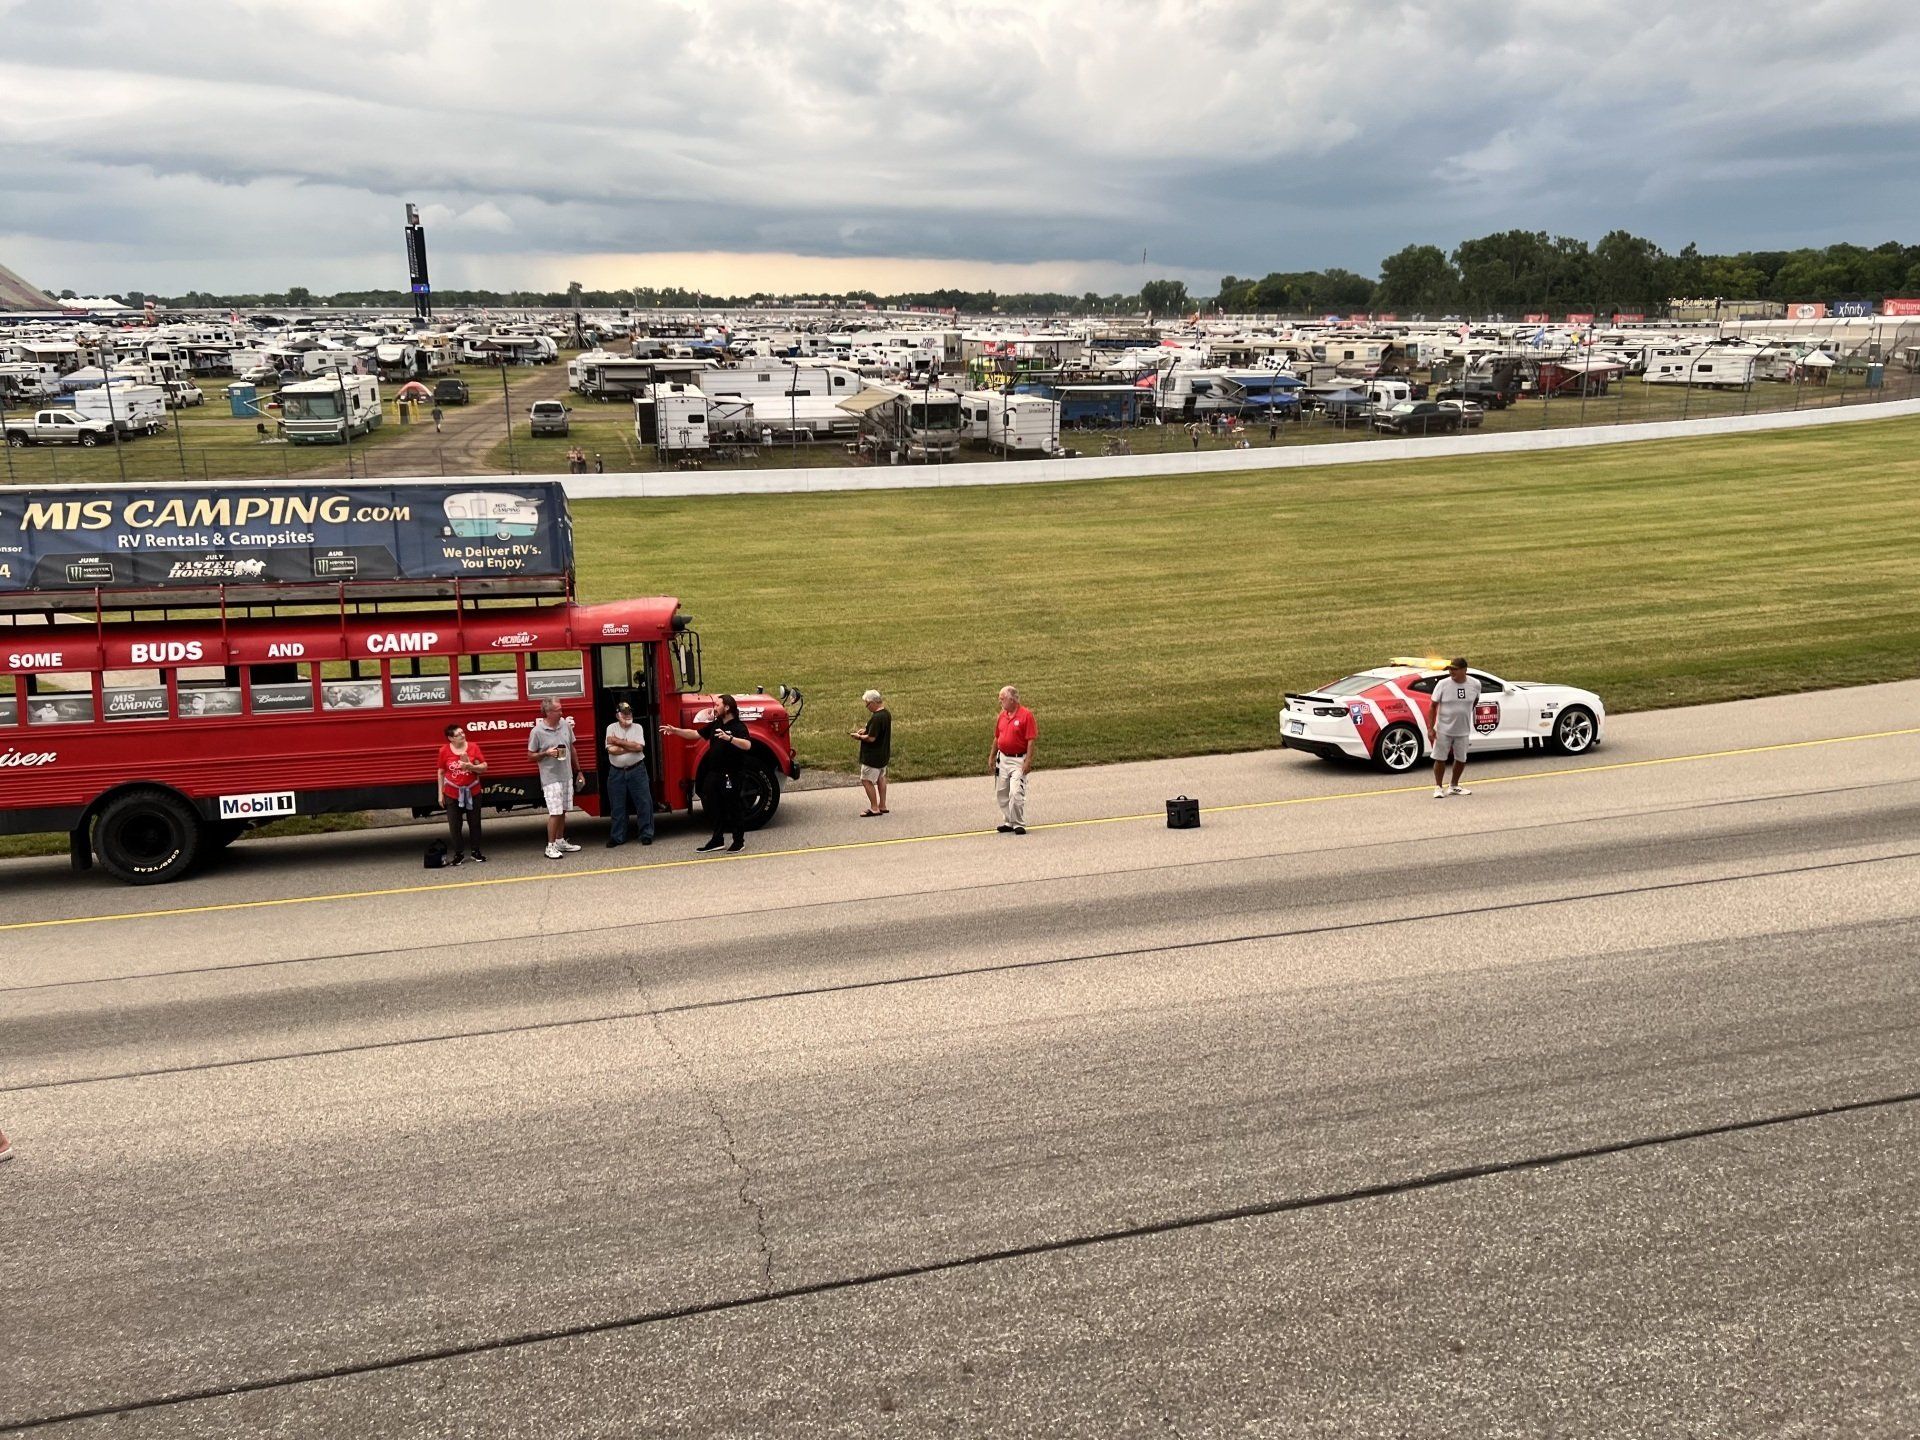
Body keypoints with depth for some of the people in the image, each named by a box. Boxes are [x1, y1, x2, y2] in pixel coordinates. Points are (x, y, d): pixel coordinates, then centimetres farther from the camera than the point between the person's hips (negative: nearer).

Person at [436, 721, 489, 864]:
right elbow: (441, 772, 4)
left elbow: (484, 767, -1)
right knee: (454, 825, 3)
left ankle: (476, 852, 18)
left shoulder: (473, 747, -5)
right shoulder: (444, 751, -6)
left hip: (472, 792, 1)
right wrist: (440, 793, 4)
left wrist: (471, 766, -21)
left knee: (474, 823, 7)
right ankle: (458, 853, 13)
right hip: (452, 794, -1)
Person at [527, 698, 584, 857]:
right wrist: (546, 753, -20)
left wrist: (578, 771, 16)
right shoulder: (537, 731, -10)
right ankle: (550, 846, 1)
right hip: (550, 777, -5)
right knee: (555, 812, -7)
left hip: (567, 776, 5)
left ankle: (560, 841, 24)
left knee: (563, 811, 13)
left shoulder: (566, 724, 4)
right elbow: (531, 755, -2)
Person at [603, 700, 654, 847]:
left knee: (644, 803, -1)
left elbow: (639, 747, -14)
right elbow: (611, 750, -12)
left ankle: (646, 834, 8)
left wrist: (618, 742, -12)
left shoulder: (637, 728, 1)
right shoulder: (611, 728, 1)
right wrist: (631, 746, -10)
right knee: (617, 806, 7)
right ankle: (617, 837, 16)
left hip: (637, 770, -1)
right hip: (616, 772, 1)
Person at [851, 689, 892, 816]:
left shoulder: (876, 718, -27)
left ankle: (874, 808, 3)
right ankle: (882, 806, 27)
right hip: (883, 754, 10)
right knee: (881, 778, 19)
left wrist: (859, 737, -10)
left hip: (873, 756, -10)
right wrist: (866, 730, 6)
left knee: (867, 780, -1)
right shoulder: (887, 713, 4)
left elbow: (871, 738, -27)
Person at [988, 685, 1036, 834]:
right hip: (1002, 759, 7)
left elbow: (1031, 740, -13)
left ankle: (1019, 824, -2)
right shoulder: (1002, 715, 9)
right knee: (1001, 793, 10)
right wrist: (991, 757, 17)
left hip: (1018, 760, -7)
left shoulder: (1026, 715, -11)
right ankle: (1007, 822, 22)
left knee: (1016, 793, -13)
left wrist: (1028, 761, -17)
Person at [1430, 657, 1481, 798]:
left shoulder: (1475, 684, -5)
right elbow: (1433, 706, -7)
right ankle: (1438, 787, 14)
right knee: (1440, 759, 0)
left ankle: (1454, 786, 30)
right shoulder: (1442, 684, -12)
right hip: (1443, 729, -3)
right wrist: (1431, 728, -11)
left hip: (1463, 730, 3)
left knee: (1461, 759, 11)